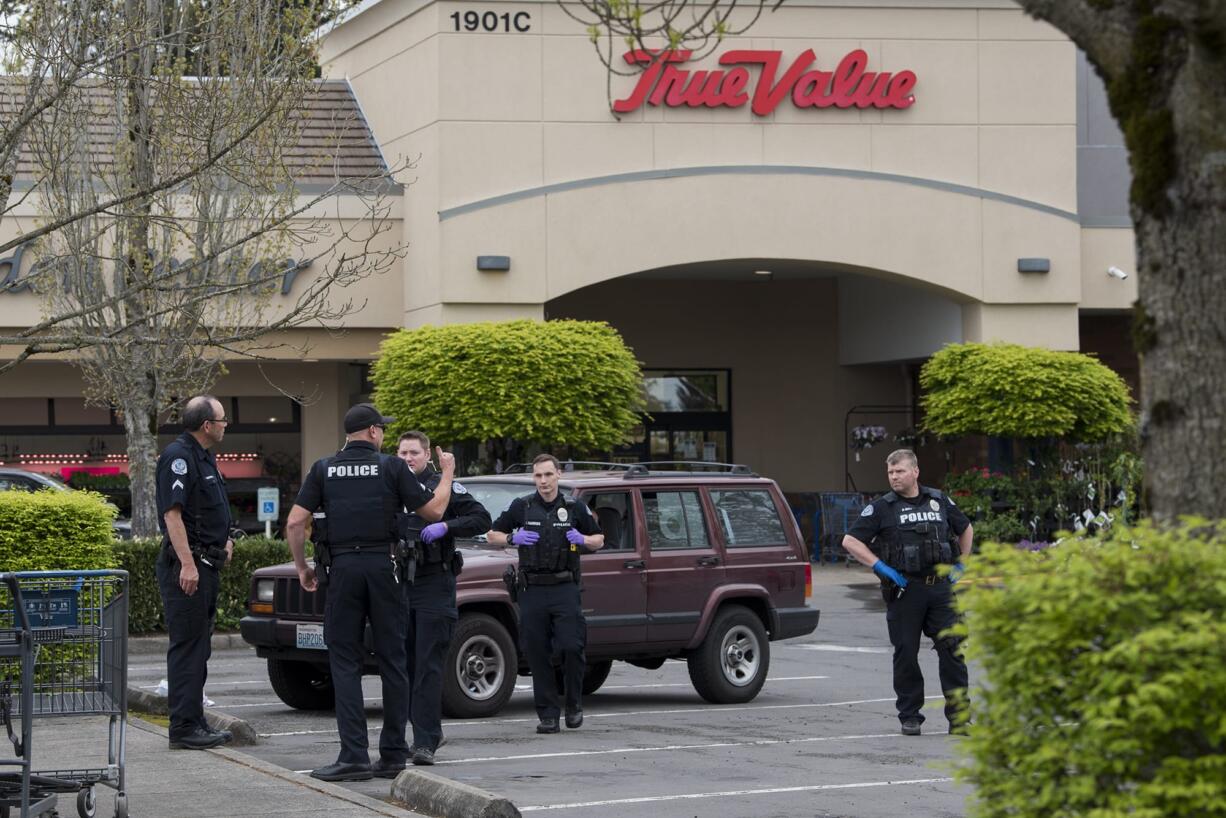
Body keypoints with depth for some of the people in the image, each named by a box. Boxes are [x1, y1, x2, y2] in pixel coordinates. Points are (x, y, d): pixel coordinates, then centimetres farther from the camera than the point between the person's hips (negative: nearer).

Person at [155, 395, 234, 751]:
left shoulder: (203, 457, 16)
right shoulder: (178, 456, -15)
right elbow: (172, 513, -21)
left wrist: (222, 541, 20)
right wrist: (187, 564, -25)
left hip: (205, 564, 10)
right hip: (187, 564, -10)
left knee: (198, 647, 14)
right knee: (187, 646, -9)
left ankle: (194, 722, 20)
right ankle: (184, 727, -8)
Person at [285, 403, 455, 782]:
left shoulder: (324, 469, 4)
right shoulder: (392, 467, 0)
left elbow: (295, 523, -2)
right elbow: (433, 511, 3)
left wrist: (301, 567, 11)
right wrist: (447, 473, 18)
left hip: (342, 568, 0)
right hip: (384, 567, 0)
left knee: (345, 661, 2)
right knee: (392, 660, 8)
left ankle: (354, 756, -8)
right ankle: (393, 754, 9)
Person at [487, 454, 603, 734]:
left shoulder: (574, 508, 9)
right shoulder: (521, 507, 9)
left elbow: (599, 540, 17)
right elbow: (492, 535, 14)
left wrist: (582, 539, -5)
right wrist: (512, 538, -7)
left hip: (565, 588, -1)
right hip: (532, 591, 1)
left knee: (572, 647, -13)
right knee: (538, 655, -1)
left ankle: (574, 704, 7)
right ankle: (547, 714, 5)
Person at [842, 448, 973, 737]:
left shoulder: (939, 501, 11)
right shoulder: (882, 507, 2)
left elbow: (966, 529, 27)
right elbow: (850, 541, -2)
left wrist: (960, 564, 15)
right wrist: (880, 567, -10)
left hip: (941, 586, 2)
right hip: (905, 590, -2)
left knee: (951, 648, -5)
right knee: (906, 654, 3)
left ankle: (958, 716, -1)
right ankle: (910, 717, 12)